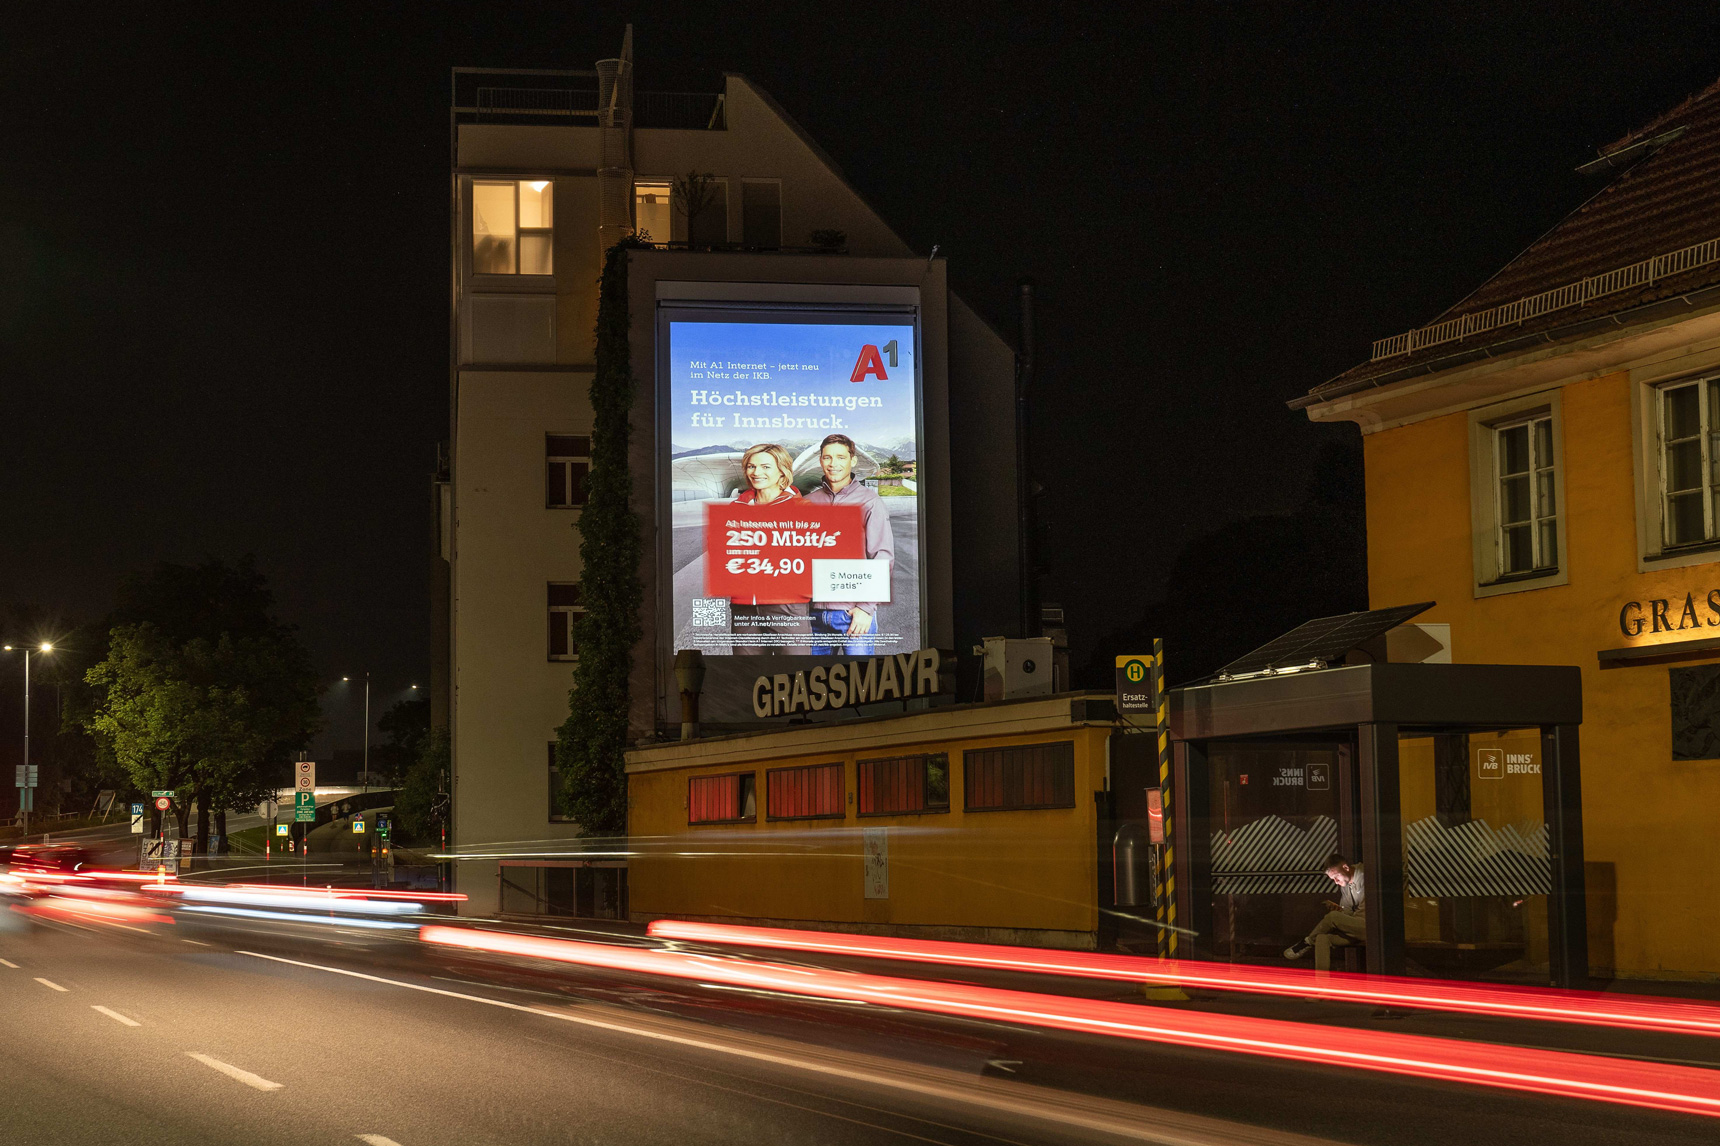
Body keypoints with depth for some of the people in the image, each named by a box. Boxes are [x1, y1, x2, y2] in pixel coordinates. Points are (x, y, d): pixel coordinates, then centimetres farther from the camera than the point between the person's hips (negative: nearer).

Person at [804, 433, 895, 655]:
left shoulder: (869, 502, -1)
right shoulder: (809, 502, 11)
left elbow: (884, 559, -5)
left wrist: (866, 607, -12)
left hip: (855, 613, -4)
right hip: (816, 612, 4)